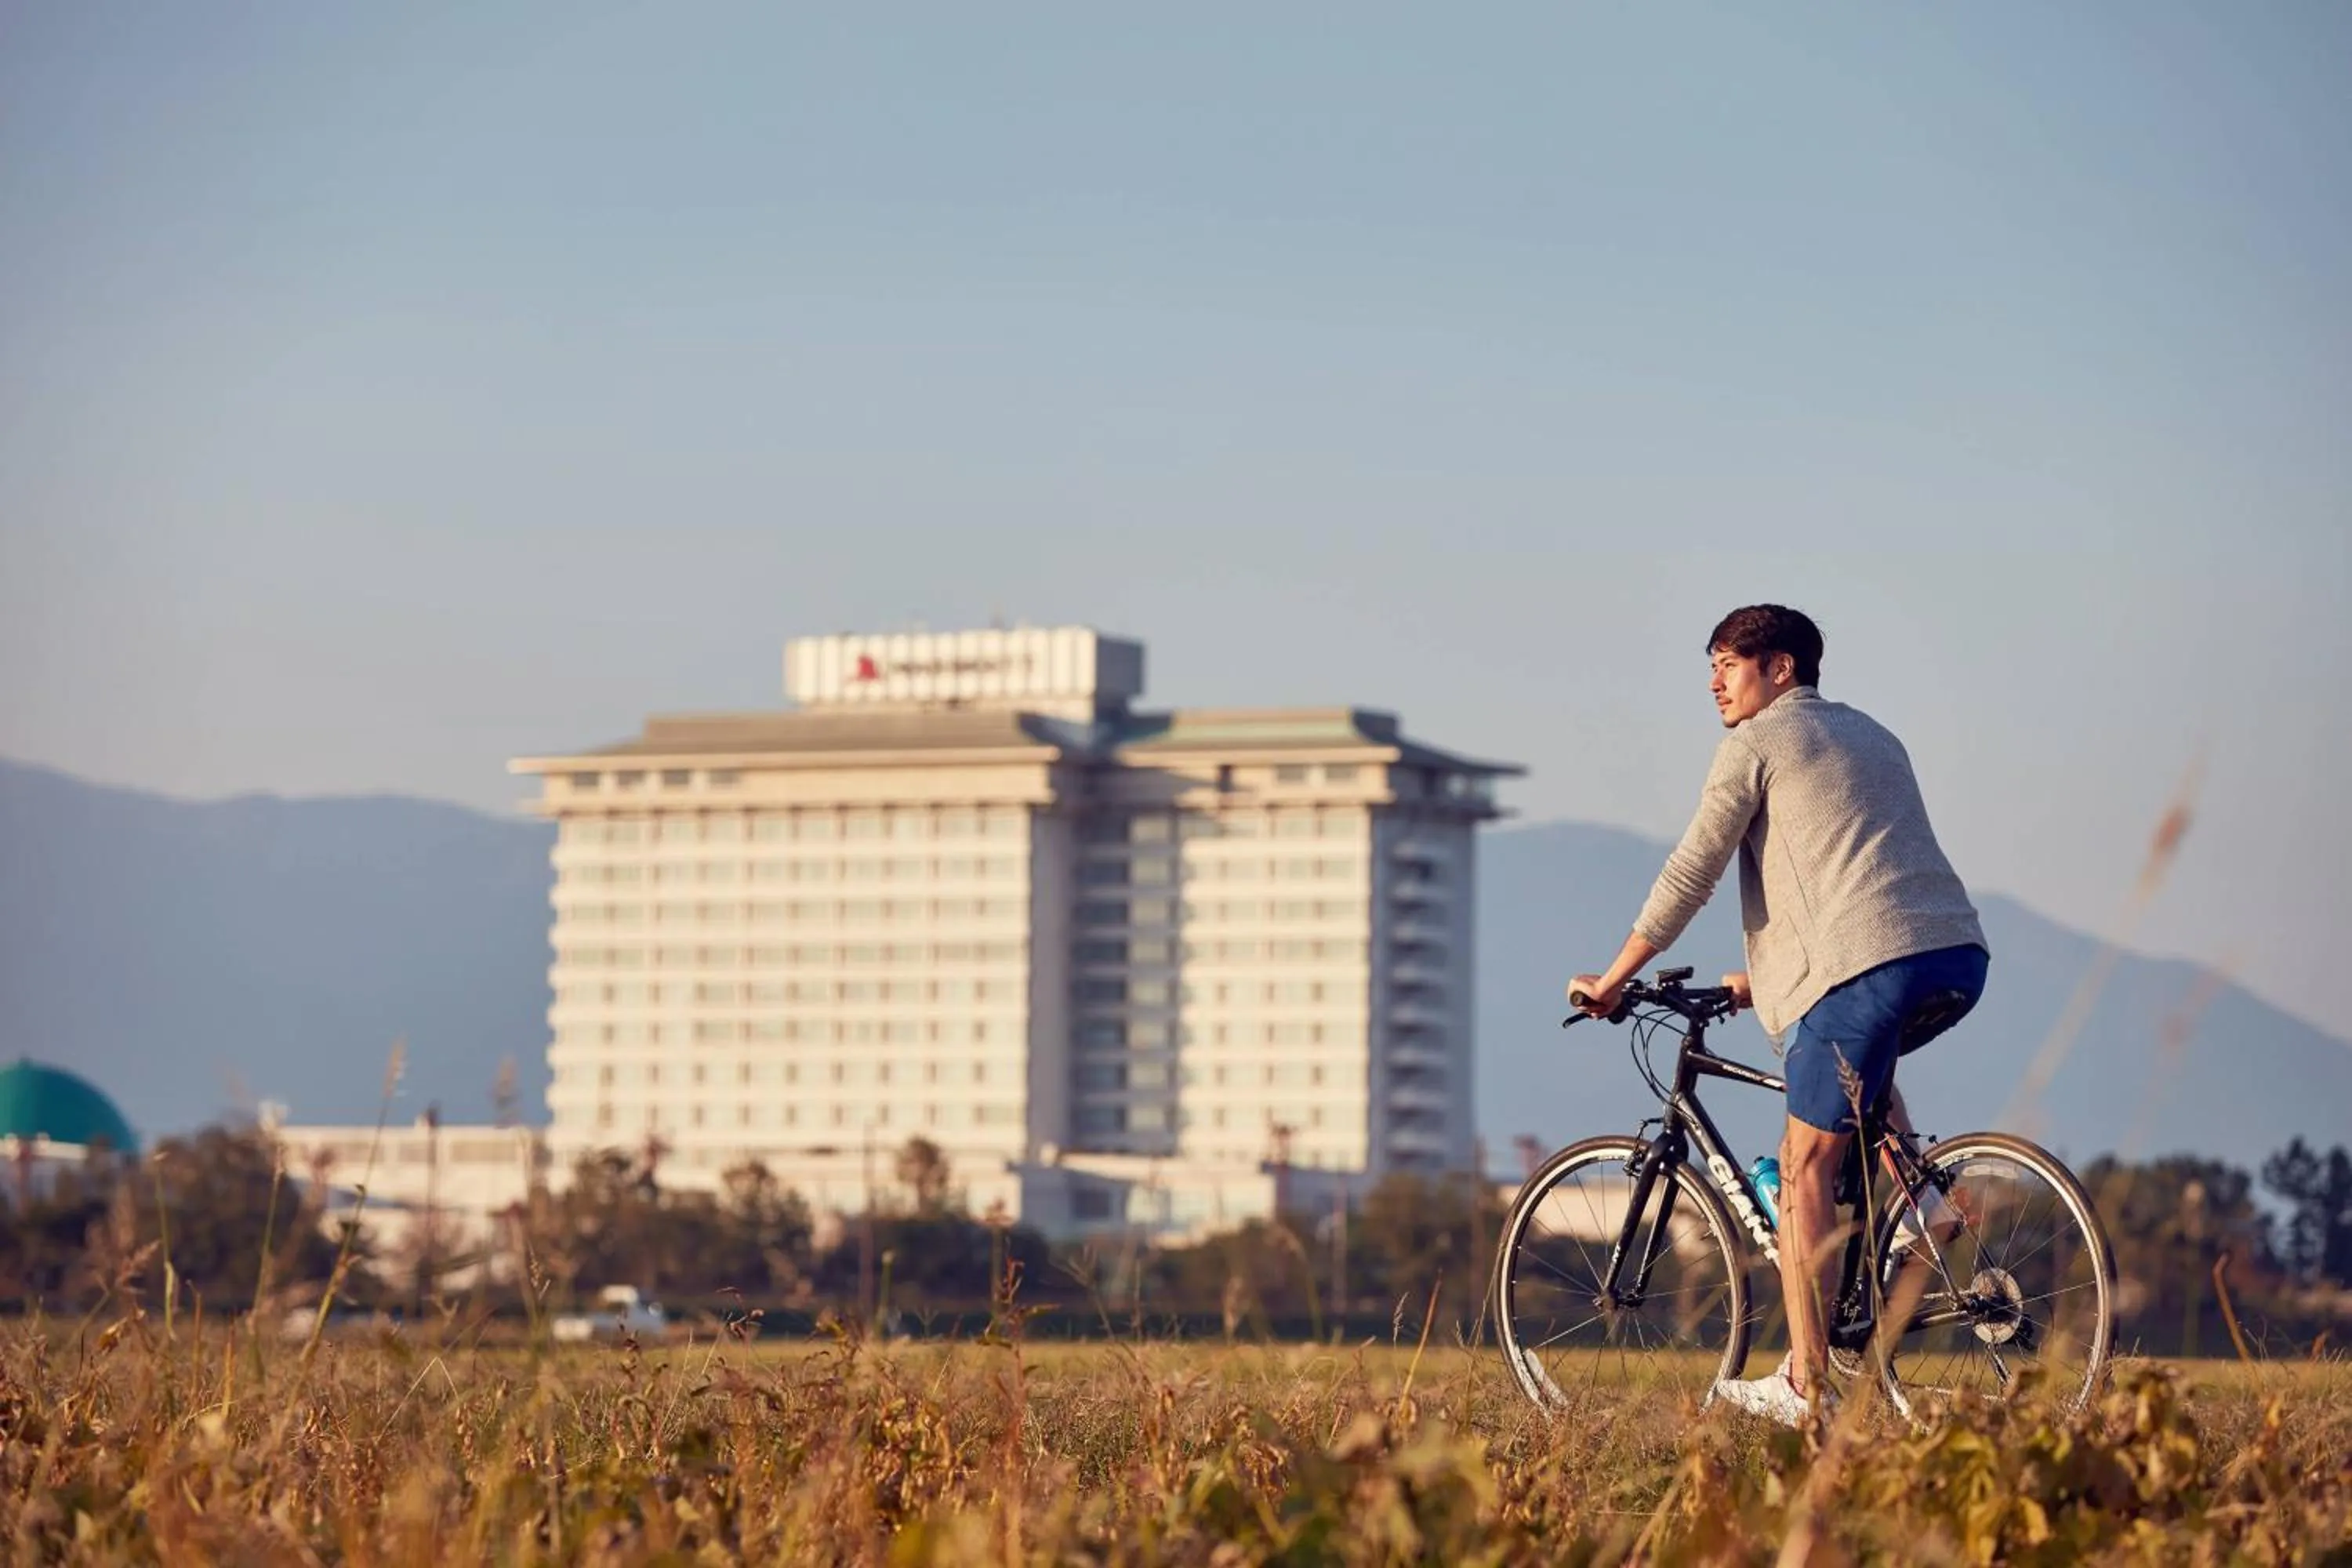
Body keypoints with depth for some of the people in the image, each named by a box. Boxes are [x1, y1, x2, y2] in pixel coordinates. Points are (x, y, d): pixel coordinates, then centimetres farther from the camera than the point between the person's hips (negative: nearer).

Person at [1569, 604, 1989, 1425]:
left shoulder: (1757, 743, 5)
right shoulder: (1871, 736, 29)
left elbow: (1690, 874, 2)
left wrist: (1611, 980, 10)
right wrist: (1764, 979, 39)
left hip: (1867, 965, -8)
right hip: (1959, 958, 8)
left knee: (1805, 1170, 0)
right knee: (1861, 1055, 39)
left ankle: (1806, 1384, -3)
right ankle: (1923, 1201, 19)